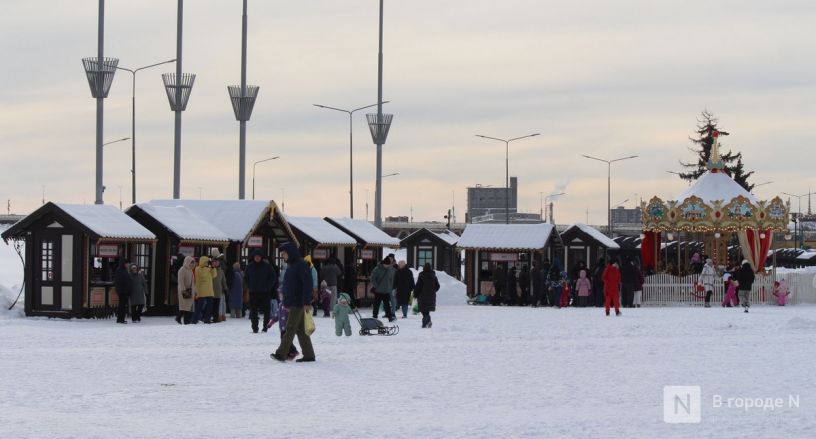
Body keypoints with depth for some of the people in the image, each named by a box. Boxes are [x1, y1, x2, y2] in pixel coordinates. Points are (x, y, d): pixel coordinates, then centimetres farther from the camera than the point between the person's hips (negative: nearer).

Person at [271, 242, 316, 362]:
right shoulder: (290, 265, 17)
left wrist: (306, 302, -22)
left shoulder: (302, 265, -12)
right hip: (292, 303, 9)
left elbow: (307, 284, -18)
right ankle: (309, 355, 12)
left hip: (298, 303, -9)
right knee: (301, 330, 9)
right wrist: (285, 302, 20)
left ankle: (281, 353, -14)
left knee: (290, 328, -11)